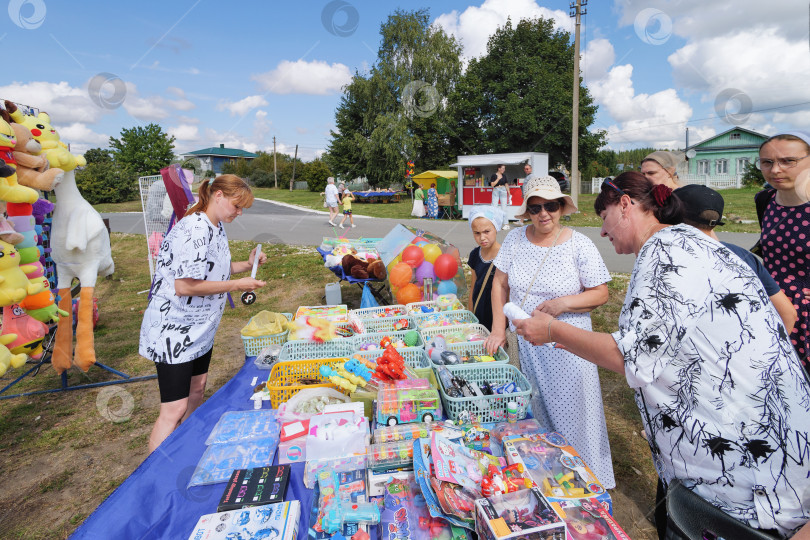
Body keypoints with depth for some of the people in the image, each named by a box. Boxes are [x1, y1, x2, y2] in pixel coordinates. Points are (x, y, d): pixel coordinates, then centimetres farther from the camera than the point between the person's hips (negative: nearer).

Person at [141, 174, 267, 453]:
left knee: (196, 390, 22)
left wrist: (246, 264, 1)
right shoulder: (195, 230, -25)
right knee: (174, 409, -4)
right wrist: (237, 285, -23)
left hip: (200, 328, 10)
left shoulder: (216, 228, 7)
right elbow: (184, 286, -28)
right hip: (174, 329, -10)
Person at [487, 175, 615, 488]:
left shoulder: (579, 245, -8)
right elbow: (500, 284, 6)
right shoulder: (515, 239, 0)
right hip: (527, 344, 3)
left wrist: (564, 303, -20)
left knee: (572, 412, 3)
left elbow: (601, 294, -4)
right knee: (537, 410, 14)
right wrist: (498, 329, 1)